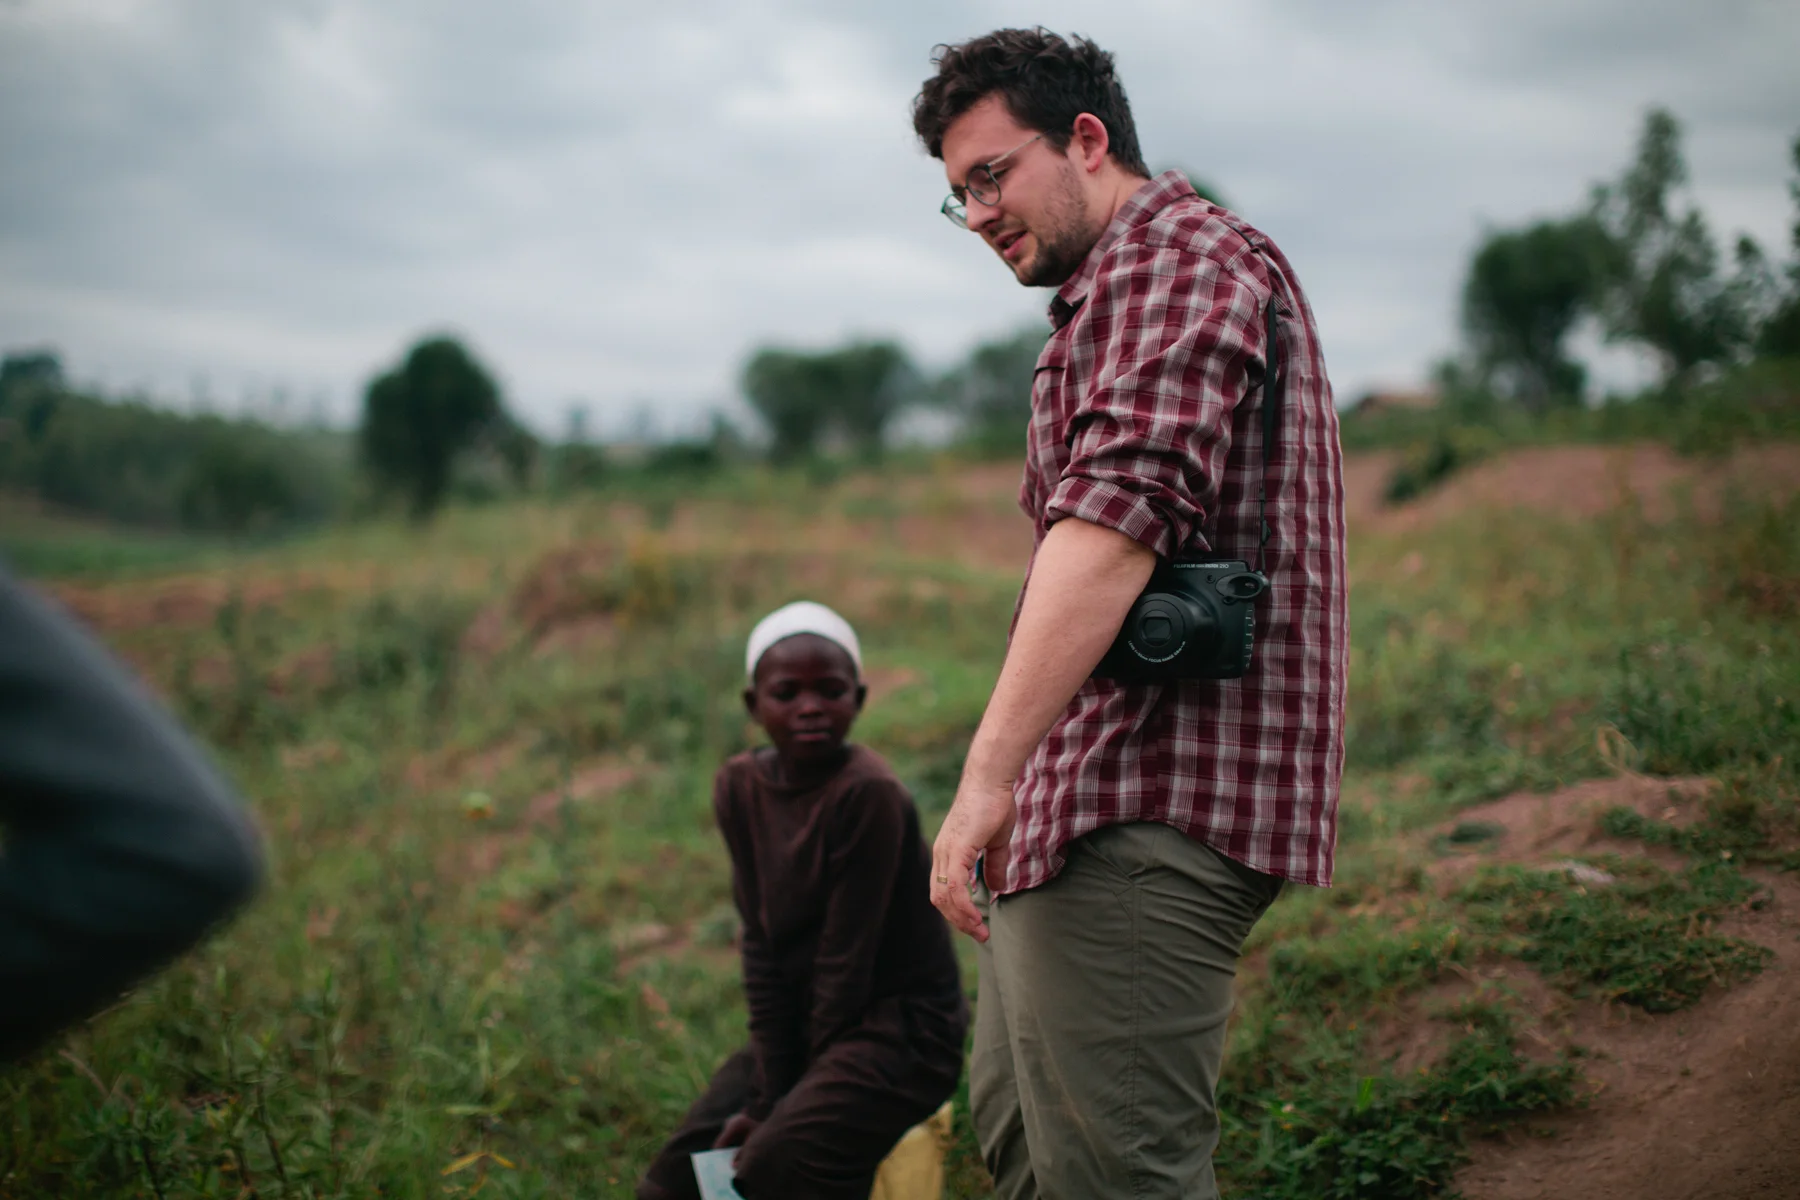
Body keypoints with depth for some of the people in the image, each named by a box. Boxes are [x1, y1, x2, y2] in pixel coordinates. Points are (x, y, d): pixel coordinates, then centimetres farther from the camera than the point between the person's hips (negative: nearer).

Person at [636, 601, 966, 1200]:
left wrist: (794, 1101, -12)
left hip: (900, 1034, -7)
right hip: (801, 1022, 7)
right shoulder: (740, 786, -1)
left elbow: (845, 959, -18)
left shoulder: (868, 795, -21)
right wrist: (769, 1094, -9)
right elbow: (763, 947, -3)